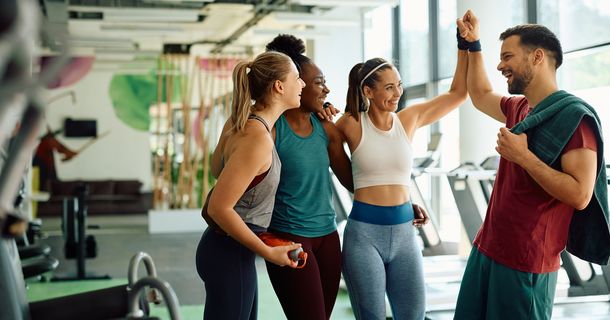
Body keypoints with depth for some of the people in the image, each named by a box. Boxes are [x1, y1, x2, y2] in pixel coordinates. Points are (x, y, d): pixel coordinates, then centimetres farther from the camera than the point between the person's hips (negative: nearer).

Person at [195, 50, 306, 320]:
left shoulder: (239, 122, 2)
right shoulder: (258, 137, -24)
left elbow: (216, 168, 20)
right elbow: (219, 207, -25)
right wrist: (268, 252, -17)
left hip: (225, 246, 10)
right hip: (230, 255, -10)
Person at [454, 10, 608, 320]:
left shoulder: (574, 116, -16)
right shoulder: (519, 108, 10)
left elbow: (580, 195, -24)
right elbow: (481, 95, 31)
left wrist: (523, 156, -21)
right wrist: (473, 44, 23)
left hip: (524, 264, -8)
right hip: (487, 248, 8)